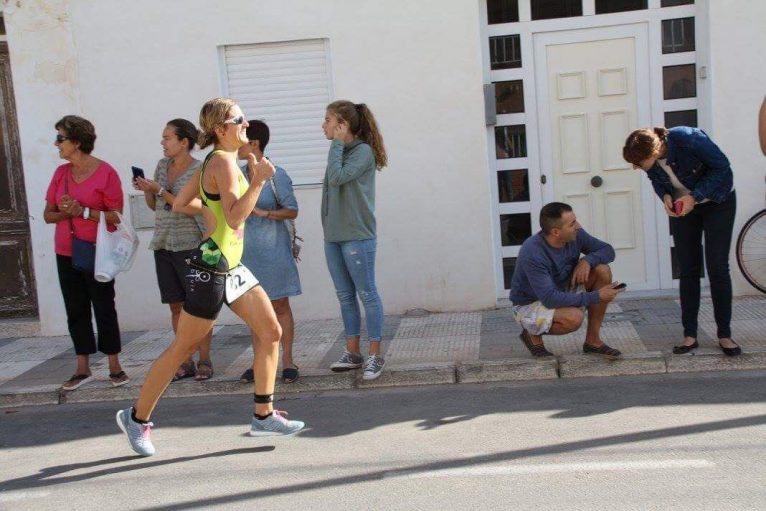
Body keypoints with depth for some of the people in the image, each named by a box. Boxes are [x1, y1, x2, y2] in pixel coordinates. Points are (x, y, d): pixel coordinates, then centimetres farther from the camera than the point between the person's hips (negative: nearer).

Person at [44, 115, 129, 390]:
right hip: (66, 255, 5)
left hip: (97, 254, -5)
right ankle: (82, 368, 16)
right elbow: (48, 215, 7)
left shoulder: (106, 173, -10)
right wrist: (65, 212, -14)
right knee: (76, 311, 9)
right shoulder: (61, 173, 6)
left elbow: (116, 216, -11)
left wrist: (83, 211, -22)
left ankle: (115, 367, 11)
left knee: (104, 309, 2)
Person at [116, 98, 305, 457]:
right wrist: (258, 181, -30)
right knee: (183, 347, 2)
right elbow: (234, 217, -27)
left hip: (231, 267, 10)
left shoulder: (214, 162, 13)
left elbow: (178, 204, 16)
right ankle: (137, 417, 19)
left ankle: (263, 415, 15)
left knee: (271, 331, 7)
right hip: (211, 268, -10)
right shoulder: (222, 162, -16)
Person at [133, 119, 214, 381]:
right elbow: (154, 205, 17)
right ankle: (185, 361, 15)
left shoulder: (200, 170, -8)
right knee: (176, 306, 8)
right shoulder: (162, 165, 11)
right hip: (163, 245, 6)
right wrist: (146, 190, -2)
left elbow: (191, 208, -16)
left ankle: (204, 360, 8)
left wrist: (159, 190, -16)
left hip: (190, 245, -6)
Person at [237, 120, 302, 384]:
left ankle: (287, 361, 10)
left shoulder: (276, 175, -9)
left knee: (280, 305, 2)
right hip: (246, 250, 5)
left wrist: (264, 213, -19)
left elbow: (292, 211, -10)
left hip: (272, 248, -5)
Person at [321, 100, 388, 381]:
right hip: (333, 236, 8)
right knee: (345, 296, 11)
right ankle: (352, 352, 19)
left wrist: (337, 143, -12)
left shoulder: (363, 151, -9)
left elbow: (337, 178, -22)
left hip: (357, 237, -8)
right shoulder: (340, 152, 15)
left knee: (367, 294, -2)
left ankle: (375, 356, 3)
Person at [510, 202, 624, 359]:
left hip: (561, 292, 7)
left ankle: (593, 340, -6)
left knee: (602, 270, -14)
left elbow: (608, 250, 0)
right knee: (574, 317, -36)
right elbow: (550, 298, -36)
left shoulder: (575, 235, -12)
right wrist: (595, 297, -32)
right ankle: (533, 334, -3)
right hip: (530, 305, -7)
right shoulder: (532, 254, -32)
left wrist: (587, 260, -23)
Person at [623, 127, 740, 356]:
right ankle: (690, 335, 5)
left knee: (717, 268, -6)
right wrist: (665, 196, -19)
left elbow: (721, 166, -22)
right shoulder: (649, 160, -19)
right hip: (682, 207, 4)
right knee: (688, 270, 1)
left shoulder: (689, 139, -34)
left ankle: (725, 335, 2)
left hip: (717, 202, -4)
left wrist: (695, 196, -29)